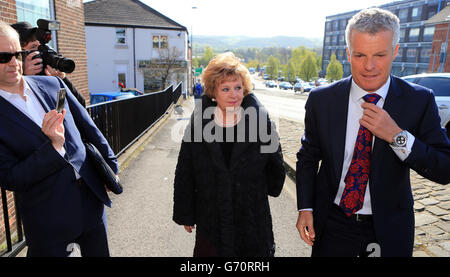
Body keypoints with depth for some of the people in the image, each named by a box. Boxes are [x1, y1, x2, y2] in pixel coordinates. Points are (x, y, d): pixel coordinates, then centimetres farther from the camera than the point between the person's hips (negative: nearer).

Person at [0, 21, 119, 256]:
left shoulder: (52, 84, 1)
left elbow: (88, 128, 8)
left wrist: (110, 166, 8)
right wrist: (53, 146, -25)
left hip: (91, 195, 4)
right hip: (49, 217, -4)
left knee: (99, 252, 19)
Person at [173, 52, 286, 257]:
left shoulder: (260, 120, -9)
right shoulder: (199, 124, -7)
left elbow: (275, 163, 6)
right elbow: (184, 174, 1)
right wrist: (185, 214, 5)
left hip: (252, 217, 0)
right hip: (210, 218, 1)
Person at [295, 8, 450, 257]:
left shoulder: (420, 101, -11)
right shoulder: (321, 99, -10)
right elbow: (308, 156, 0)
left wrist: (397, 136, -25)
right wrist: (305, 208, -5)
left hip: (390, 231, 0)